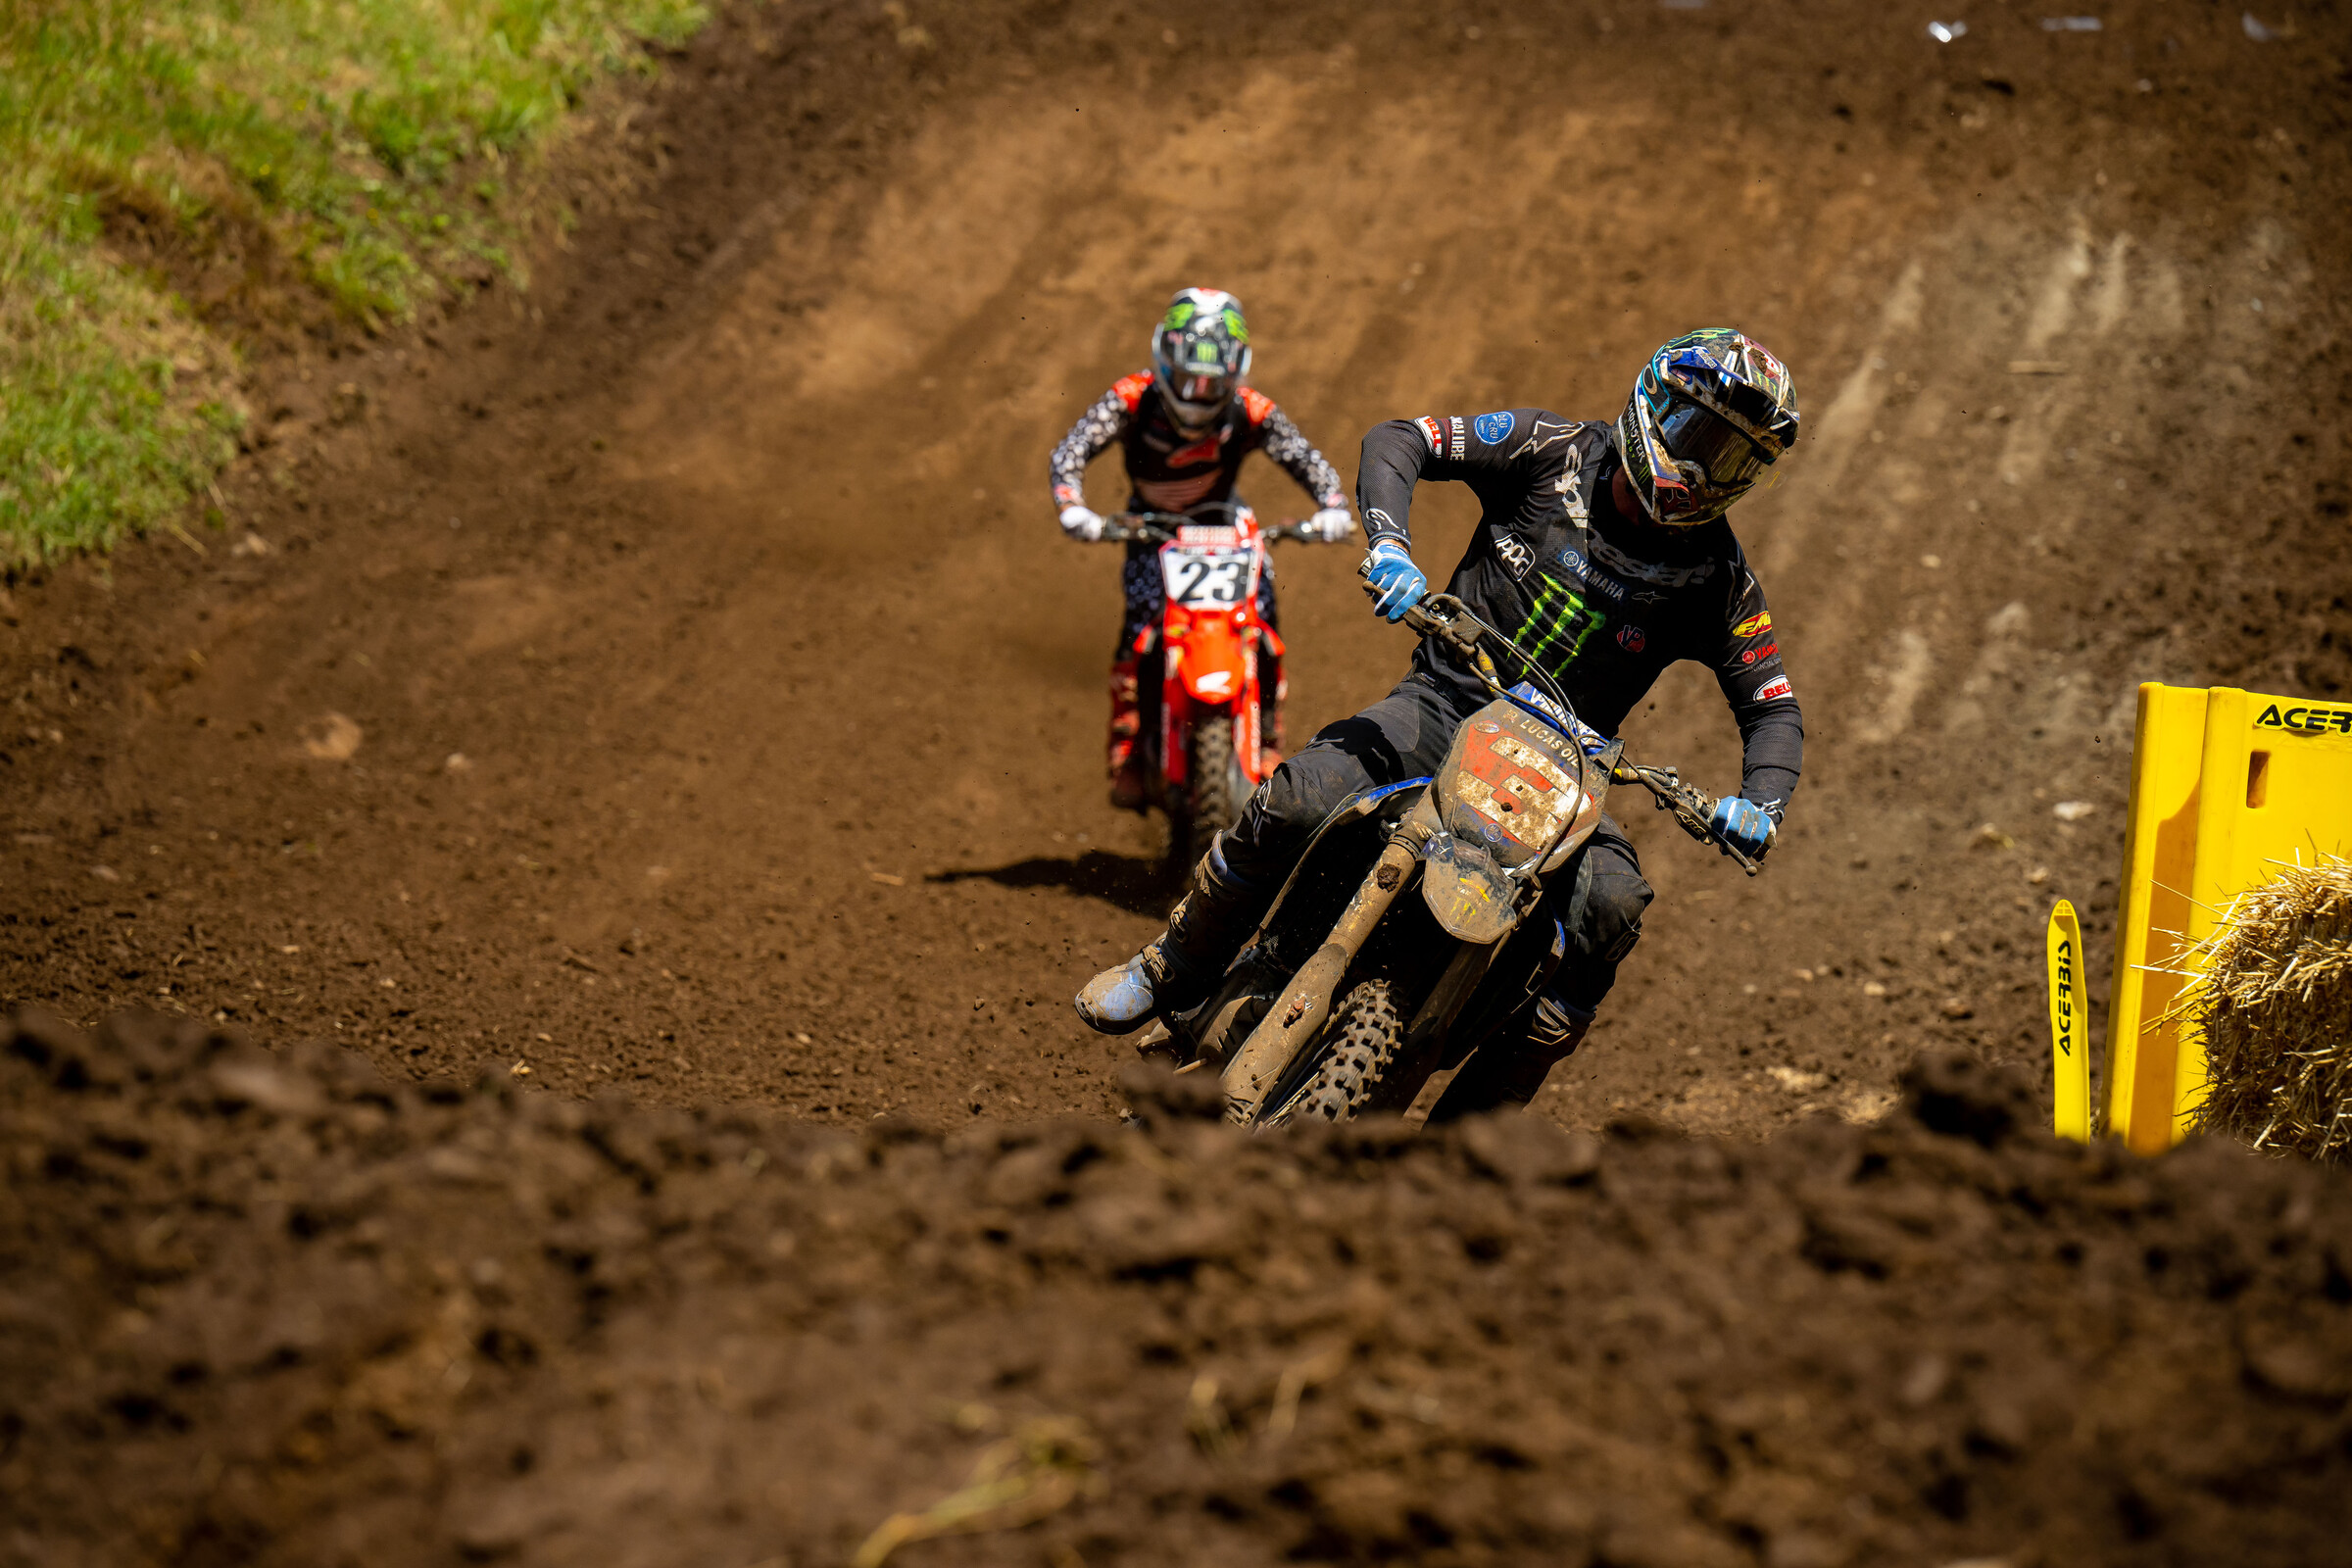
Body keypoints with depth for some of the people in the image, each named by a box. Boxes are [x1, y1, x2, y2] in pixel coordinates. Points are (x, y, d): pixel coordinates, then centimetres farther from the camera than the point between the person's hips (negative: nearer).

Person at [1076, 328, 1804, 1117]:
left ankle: (1477, 1117, -18)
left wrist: (1760, 801, -20)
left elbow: (1774, 708, 2)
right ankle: (1171, 972, 0)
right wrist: (1388, 542, -27)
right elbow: (1396, 441, -6)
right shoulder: (1556, 452, -4)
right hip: (1444, 704, -1)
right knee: (1294, 800, -26)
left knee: (1612, 905, -28)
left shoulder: (1717, 579, -1)